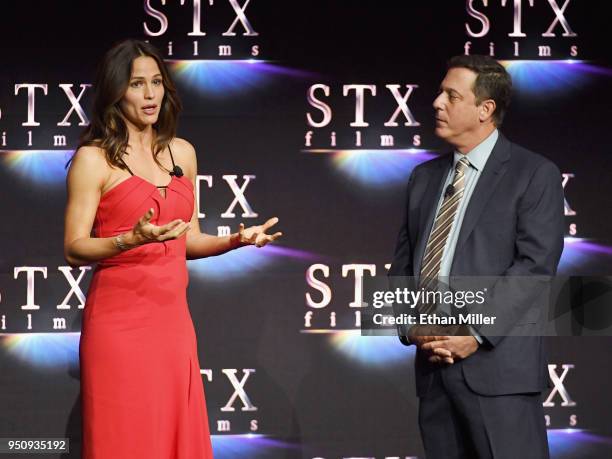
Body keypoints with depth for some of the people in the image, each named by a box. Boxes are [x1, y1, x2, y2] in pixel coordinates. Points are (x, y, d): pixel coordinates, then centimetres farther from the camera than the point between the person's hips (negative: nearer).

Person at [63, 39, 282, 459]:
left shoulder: (183, 153, 13)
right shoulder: (93, 159, -4)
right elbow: (74, 249, -9)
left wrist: (235, 240, 1)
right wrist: (131, 239, -25)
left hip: (174, 318, 5)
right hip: (120, 320, -5)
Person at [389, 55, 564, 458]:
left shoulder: (534, 174, -1)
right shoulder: (425, 177, 17)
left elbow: (536, 265, -10)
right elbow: (403, 263, 16)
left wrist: (476, 332, -16)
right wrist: (412, 326, -3)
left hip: (497, 364, -5)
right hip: (433, 365, 6)